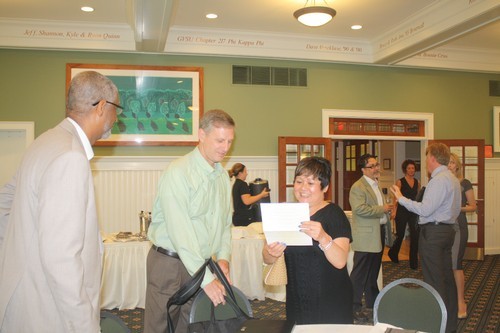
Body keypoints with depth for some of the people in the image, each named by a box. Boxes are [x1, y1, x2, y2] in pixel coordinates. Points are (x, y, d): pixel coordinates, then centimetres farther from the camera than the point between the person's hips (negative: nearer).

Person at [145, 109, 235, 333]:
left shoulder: (223, 176, 7)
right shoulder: (178, 172, -16)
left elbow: (226, 223, 14)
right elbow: (181, 231, -22)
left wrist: (223, 257, -2)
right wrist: (206, 279, -23)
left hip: (200, 264, 6)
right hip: (169, 263, -6)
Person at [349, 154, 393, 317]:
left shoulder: (376, 184, 16)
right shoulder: (358, 187, -15)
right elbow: (360, 209, -27)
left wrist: (387, 209, 12)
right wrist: (382, 209, -21)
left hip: (379, 233, 9)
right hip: (366, 236, -9)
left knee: (373, 271, 20)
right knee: (360, 273, -3)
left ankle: (372, 301, 33)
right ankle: (354, 306, 5)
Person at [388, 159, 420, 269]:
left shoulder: (417, 182, 8)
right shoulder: (400, 182, -5)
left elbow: (419, 197, 13)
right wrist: (394, 210, -21)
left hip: (414, 211, 4)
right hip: (402, 211, -3)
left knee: (415, 236, -2)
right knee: (400, 235, 8)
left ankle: (414, 262, 8)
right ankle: (392, 253, 36)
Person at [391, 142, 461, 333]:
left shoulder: (438, 180, -17)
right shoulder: (453, 179, 14)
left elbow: (425, 210, -21)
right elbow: (456, 210, 20)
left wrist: (401, 199, -14)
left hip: (432, 232, -10)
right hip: (448, 230, 10)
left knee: (434, 281, -4)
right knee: (447, 277, 16)